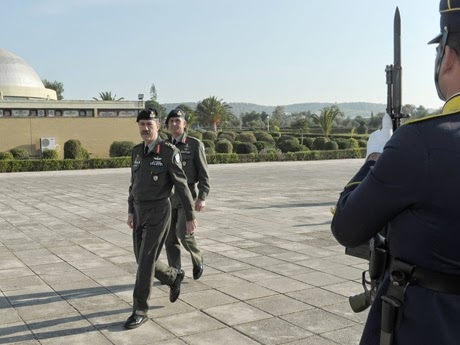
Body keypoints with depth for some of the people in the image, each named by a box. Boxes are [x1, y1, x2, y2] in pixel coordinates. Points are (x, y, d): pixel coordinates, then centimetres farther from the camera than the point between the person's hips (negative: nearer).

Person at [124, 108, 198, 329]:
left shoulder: (169, 152, -11)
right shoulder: (137, 151, 11)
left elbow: (182, 186, -9)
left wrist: (190, 217, -8)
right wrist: (130, 212, 17)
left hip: (158, 214, -7)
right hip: (141, 214, 7)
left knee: (145, 263, -9)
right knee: (144, 262, 12)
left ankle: (140, 311, 3)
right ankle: (174, 277, 40)